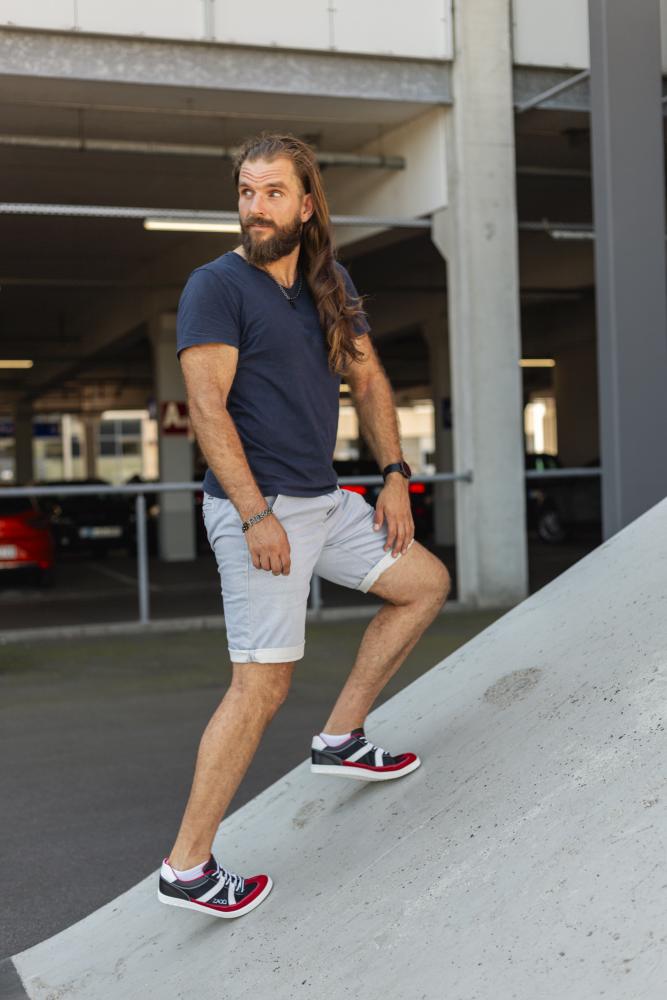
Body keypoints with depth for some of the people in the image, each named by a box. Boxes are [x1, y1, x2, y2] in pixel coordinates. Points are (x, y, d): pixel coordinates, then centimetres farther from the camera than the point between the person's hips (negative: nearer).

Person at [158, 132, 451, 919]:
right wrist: (257, 515, -23)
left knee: (425, 583, 15)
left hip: (325, 501, 8)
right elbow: (206, 406, -17)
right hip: (258, 507, -8)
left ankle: (340, 737, 21)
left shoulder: (330, 285, 12)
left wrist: (394, 476, 10)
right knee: (262, 685, -9)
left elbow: (368, 380, 19)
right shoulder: (216, 285, -10)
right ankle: (185, 867, 1)